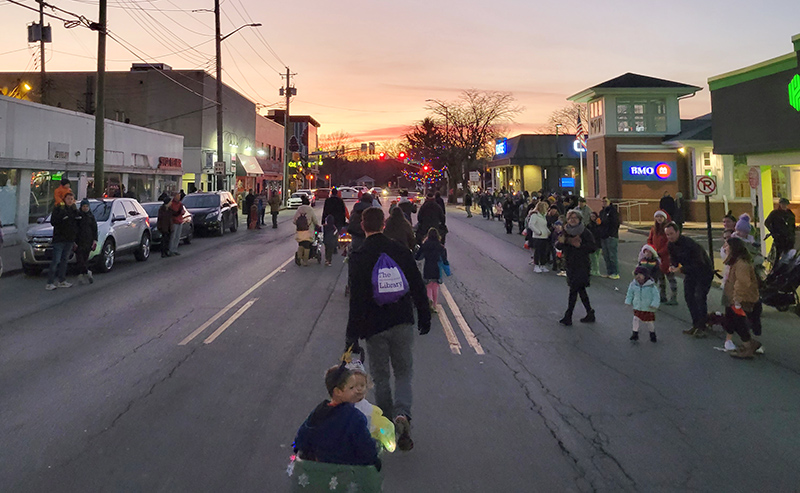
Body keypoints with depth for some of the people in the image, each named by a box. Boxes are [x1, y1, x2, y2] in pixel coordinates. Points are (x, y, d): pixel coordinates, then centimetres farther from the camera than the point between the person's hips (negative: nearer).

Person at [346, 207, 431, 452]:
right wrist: (424, 317, 16)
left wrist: (352, 334, -7)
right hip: (402, 322, 2)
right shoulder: (401, 251, -1)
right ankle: (402, 414, -11)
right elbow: (417, 287, 4)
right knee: (404, 372, 12)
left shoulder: (358, 257, -10)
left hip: (374, 326, -2)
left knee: (380, 377, 13)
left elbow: (356, 299, -12)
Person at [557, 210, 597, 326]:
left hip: (582, 265, -6)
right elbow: (559, 246, 6)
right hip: (570, 264, 6)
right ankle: (590, 314, 25)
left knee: (573, 290, -8)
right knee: (581, 289, 13)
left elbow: (592, 247, -9)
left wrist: (580, 246, -21)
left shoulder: (585, 232, -8)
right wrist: (561, 242, -16)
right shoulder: (566, 232, 6)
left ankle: (568, 317, -3)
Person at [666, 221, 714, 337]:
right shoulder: (670, 245, -5)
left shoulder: (689, 244, -30)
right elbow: (673, 258, 7)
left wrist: (681, 269, -34)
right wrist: (672, 266, -16)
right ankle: (696, 325, 15)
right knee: (688, 296, 5)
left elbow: (698, 263, -31)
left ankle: (701, 327, -7)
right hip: (690, 272, 8)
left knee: (699, 297, -14)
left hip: (704, 271, -8)